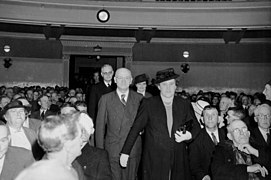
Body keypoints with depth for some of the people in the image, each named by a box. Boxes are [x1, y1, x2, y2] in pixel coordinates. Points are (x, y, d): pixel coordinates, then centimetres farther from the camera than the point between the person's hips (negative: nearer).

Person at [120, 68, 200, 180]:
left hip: (179, 161, 2)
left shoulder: (185, 104, 4)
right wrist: (125, 152, -4)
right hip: (154, 162, -2)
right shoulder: (148, 104, -3)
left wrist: (189, 135, -9)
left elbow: (196, 126, 13)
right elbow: (136, 128, -2)